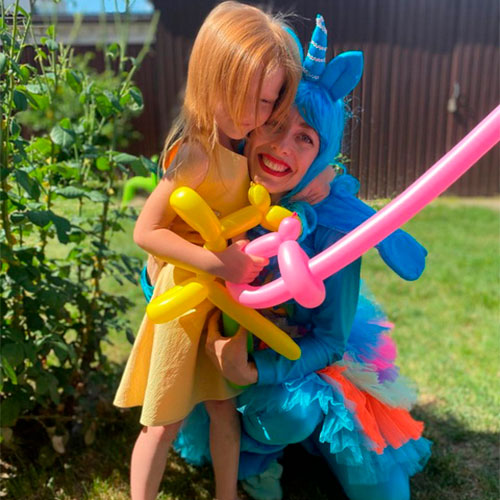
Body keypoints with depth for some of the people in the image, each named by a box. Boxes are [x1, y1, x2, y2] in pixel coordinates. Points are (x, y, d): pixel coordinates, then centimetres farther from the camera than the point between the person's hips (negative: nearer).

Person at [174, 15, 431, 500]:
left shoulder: (333, 223, -26)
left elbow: (330, 339, -20)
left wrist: (254, 371, -34)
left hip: (310, 355, 0)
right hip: (233, 345, 1)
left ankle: (252, 443, 15)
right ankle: (257, 456, 14)